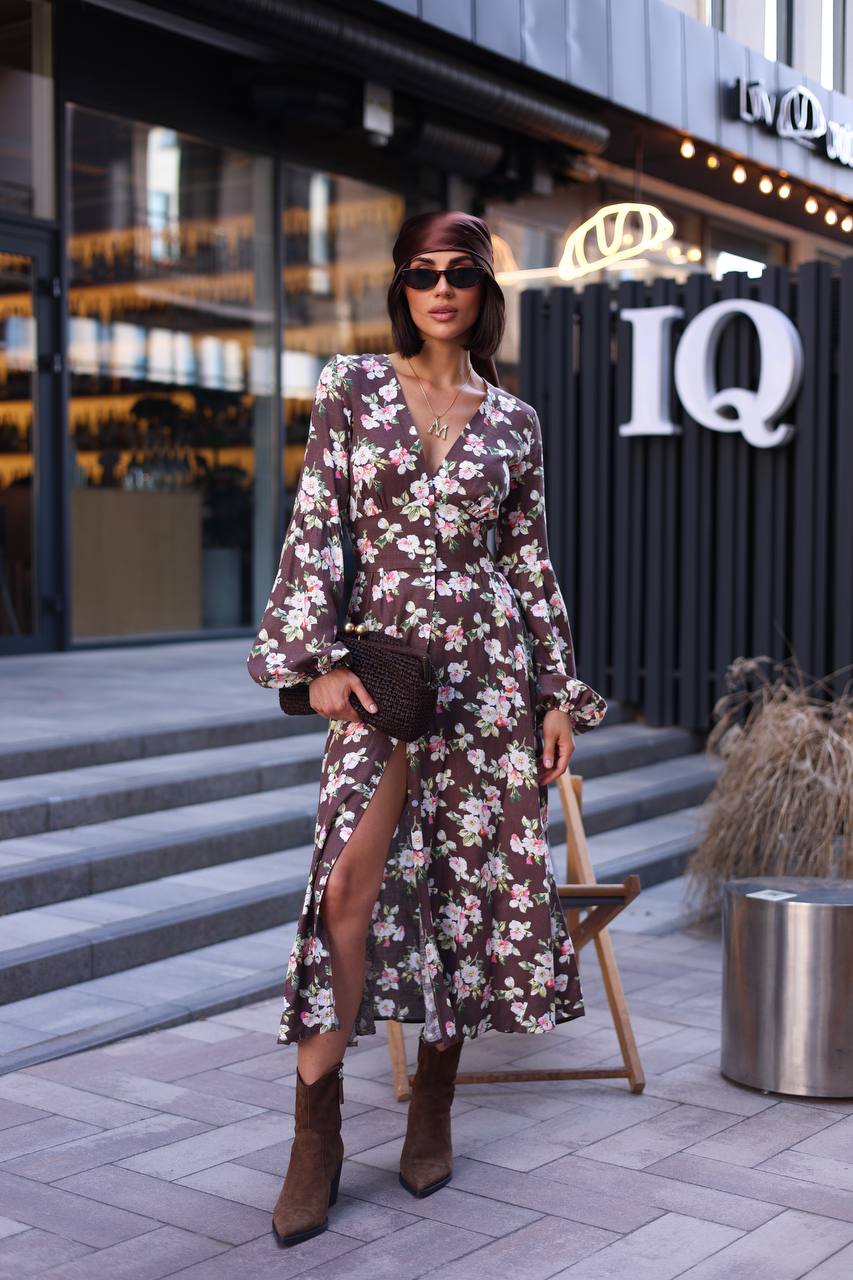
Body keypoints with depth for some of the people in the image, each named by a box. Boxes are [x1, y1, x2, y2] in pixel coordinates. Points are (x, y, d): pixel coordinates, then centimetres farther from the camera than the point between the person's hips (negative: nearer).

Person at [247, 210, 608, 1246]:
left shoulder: (512, 420, 11)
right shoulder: (351, 387, 5)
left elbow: (531, 565, 12)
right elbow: (313, 529, 0)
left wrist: (559, 693, 7)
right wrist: (318, 657, -10)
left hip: (489, 666, 2)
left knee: (476, 882, 4)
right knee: (350, 884, -14)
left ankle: (433, 1110, 22)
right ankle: (316, 1136, -3)